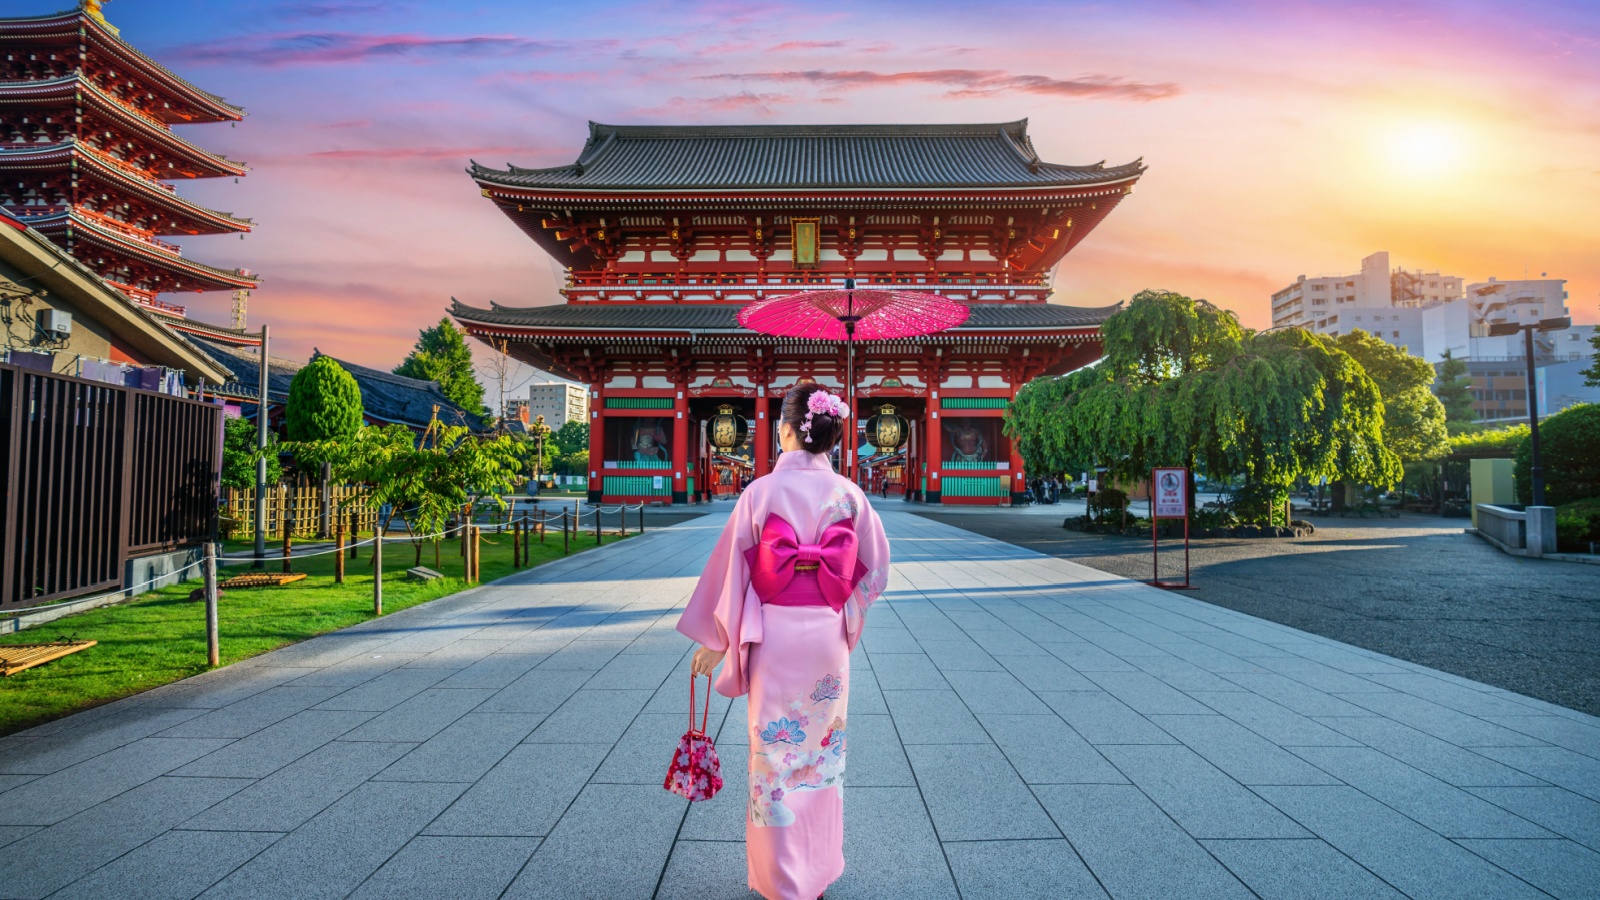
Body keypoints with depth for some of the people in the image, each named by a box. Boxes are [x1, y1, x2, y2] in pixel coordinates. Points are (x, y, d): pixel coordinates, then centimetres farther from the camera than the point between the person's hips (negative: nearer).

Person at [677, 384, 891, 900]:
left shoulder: (763, 491, -10)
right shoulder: (850, 496, -3)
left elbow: (729, 568, -7)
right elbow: (874, 570, 2)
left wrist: (714, 640, 2)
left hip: (773, 634, -3)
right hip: (829, 637, 3)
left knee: (776, 752, 10)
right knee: (823, 751, 18)